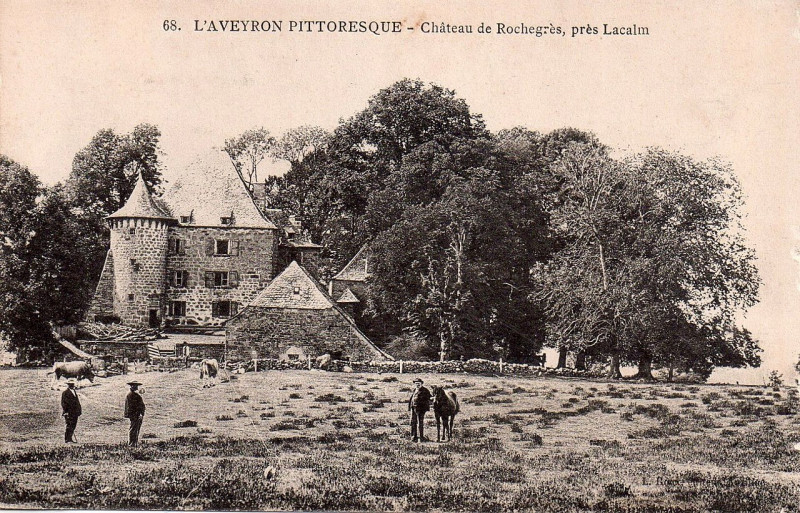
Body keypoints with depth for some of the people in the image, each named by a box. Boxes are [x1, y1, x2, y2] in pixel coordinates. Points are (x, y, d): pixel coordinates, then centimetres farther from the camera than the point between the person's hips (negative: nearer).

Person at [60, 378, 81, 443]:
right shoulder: (65, 393, -8)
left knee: (73, 426, 10)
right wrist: (65, 412, -17)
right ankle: (67, 440, 0)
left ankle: (70, 439, 18)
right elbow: (63, 403, -11)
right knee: (69, 426, -6)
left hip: (75, 413, 8)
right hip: (69, 413, -8)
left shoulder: (75, 392, 17)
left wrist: (79, 410, 14)